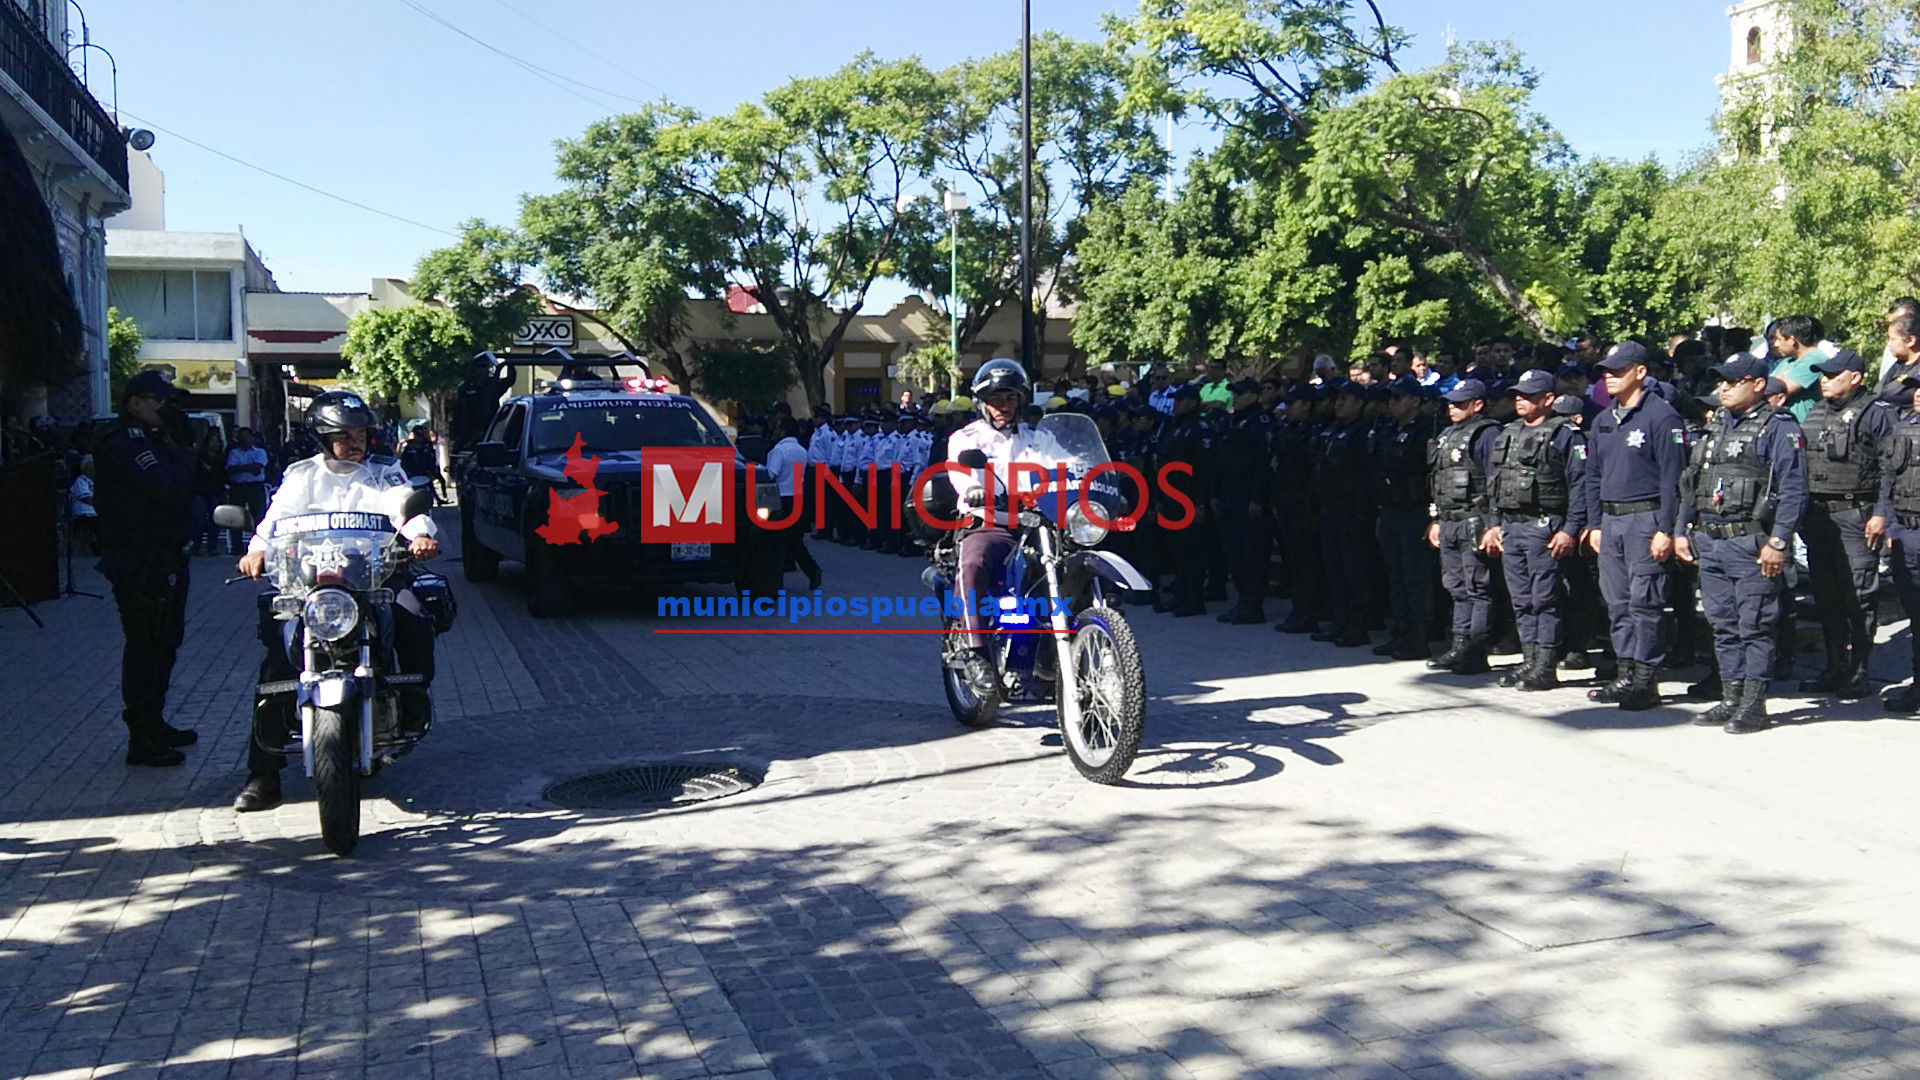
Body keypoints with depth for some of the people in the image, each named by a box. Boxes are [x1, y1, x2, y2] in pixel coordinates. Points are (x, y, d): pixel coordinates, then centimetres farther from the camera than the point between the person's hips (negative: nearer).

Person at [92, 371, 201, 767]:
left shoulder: (150, 438, 18)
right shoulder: (125, 443, -15)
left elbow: (192, 479, 13)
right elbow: (169, 488, -27)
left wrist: (182, 444, 1)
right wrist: (185, 451, -12)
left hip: (163, 558, 11)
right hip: (140, 561, -11)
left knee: (163, 644, 18)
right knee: (146, 646, -8)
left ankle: (154, 724, 30)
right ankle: (142, 740, -5)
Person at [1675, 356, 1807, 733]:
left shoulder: (1779, 429, -5)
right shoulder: (1714, 428, 17)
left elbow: (1793, 491, -12)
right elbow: (1690, 485, 21)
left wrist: (1778, 542, -19)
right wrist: (1682, 531, 15)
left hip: (1751, 544, -7)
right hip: (1708, 543, 7)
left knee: (1754, 627, -2)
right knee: (1723, 625, 12)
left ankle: (1754, 705, 3)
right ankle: (1731, 699, 20)